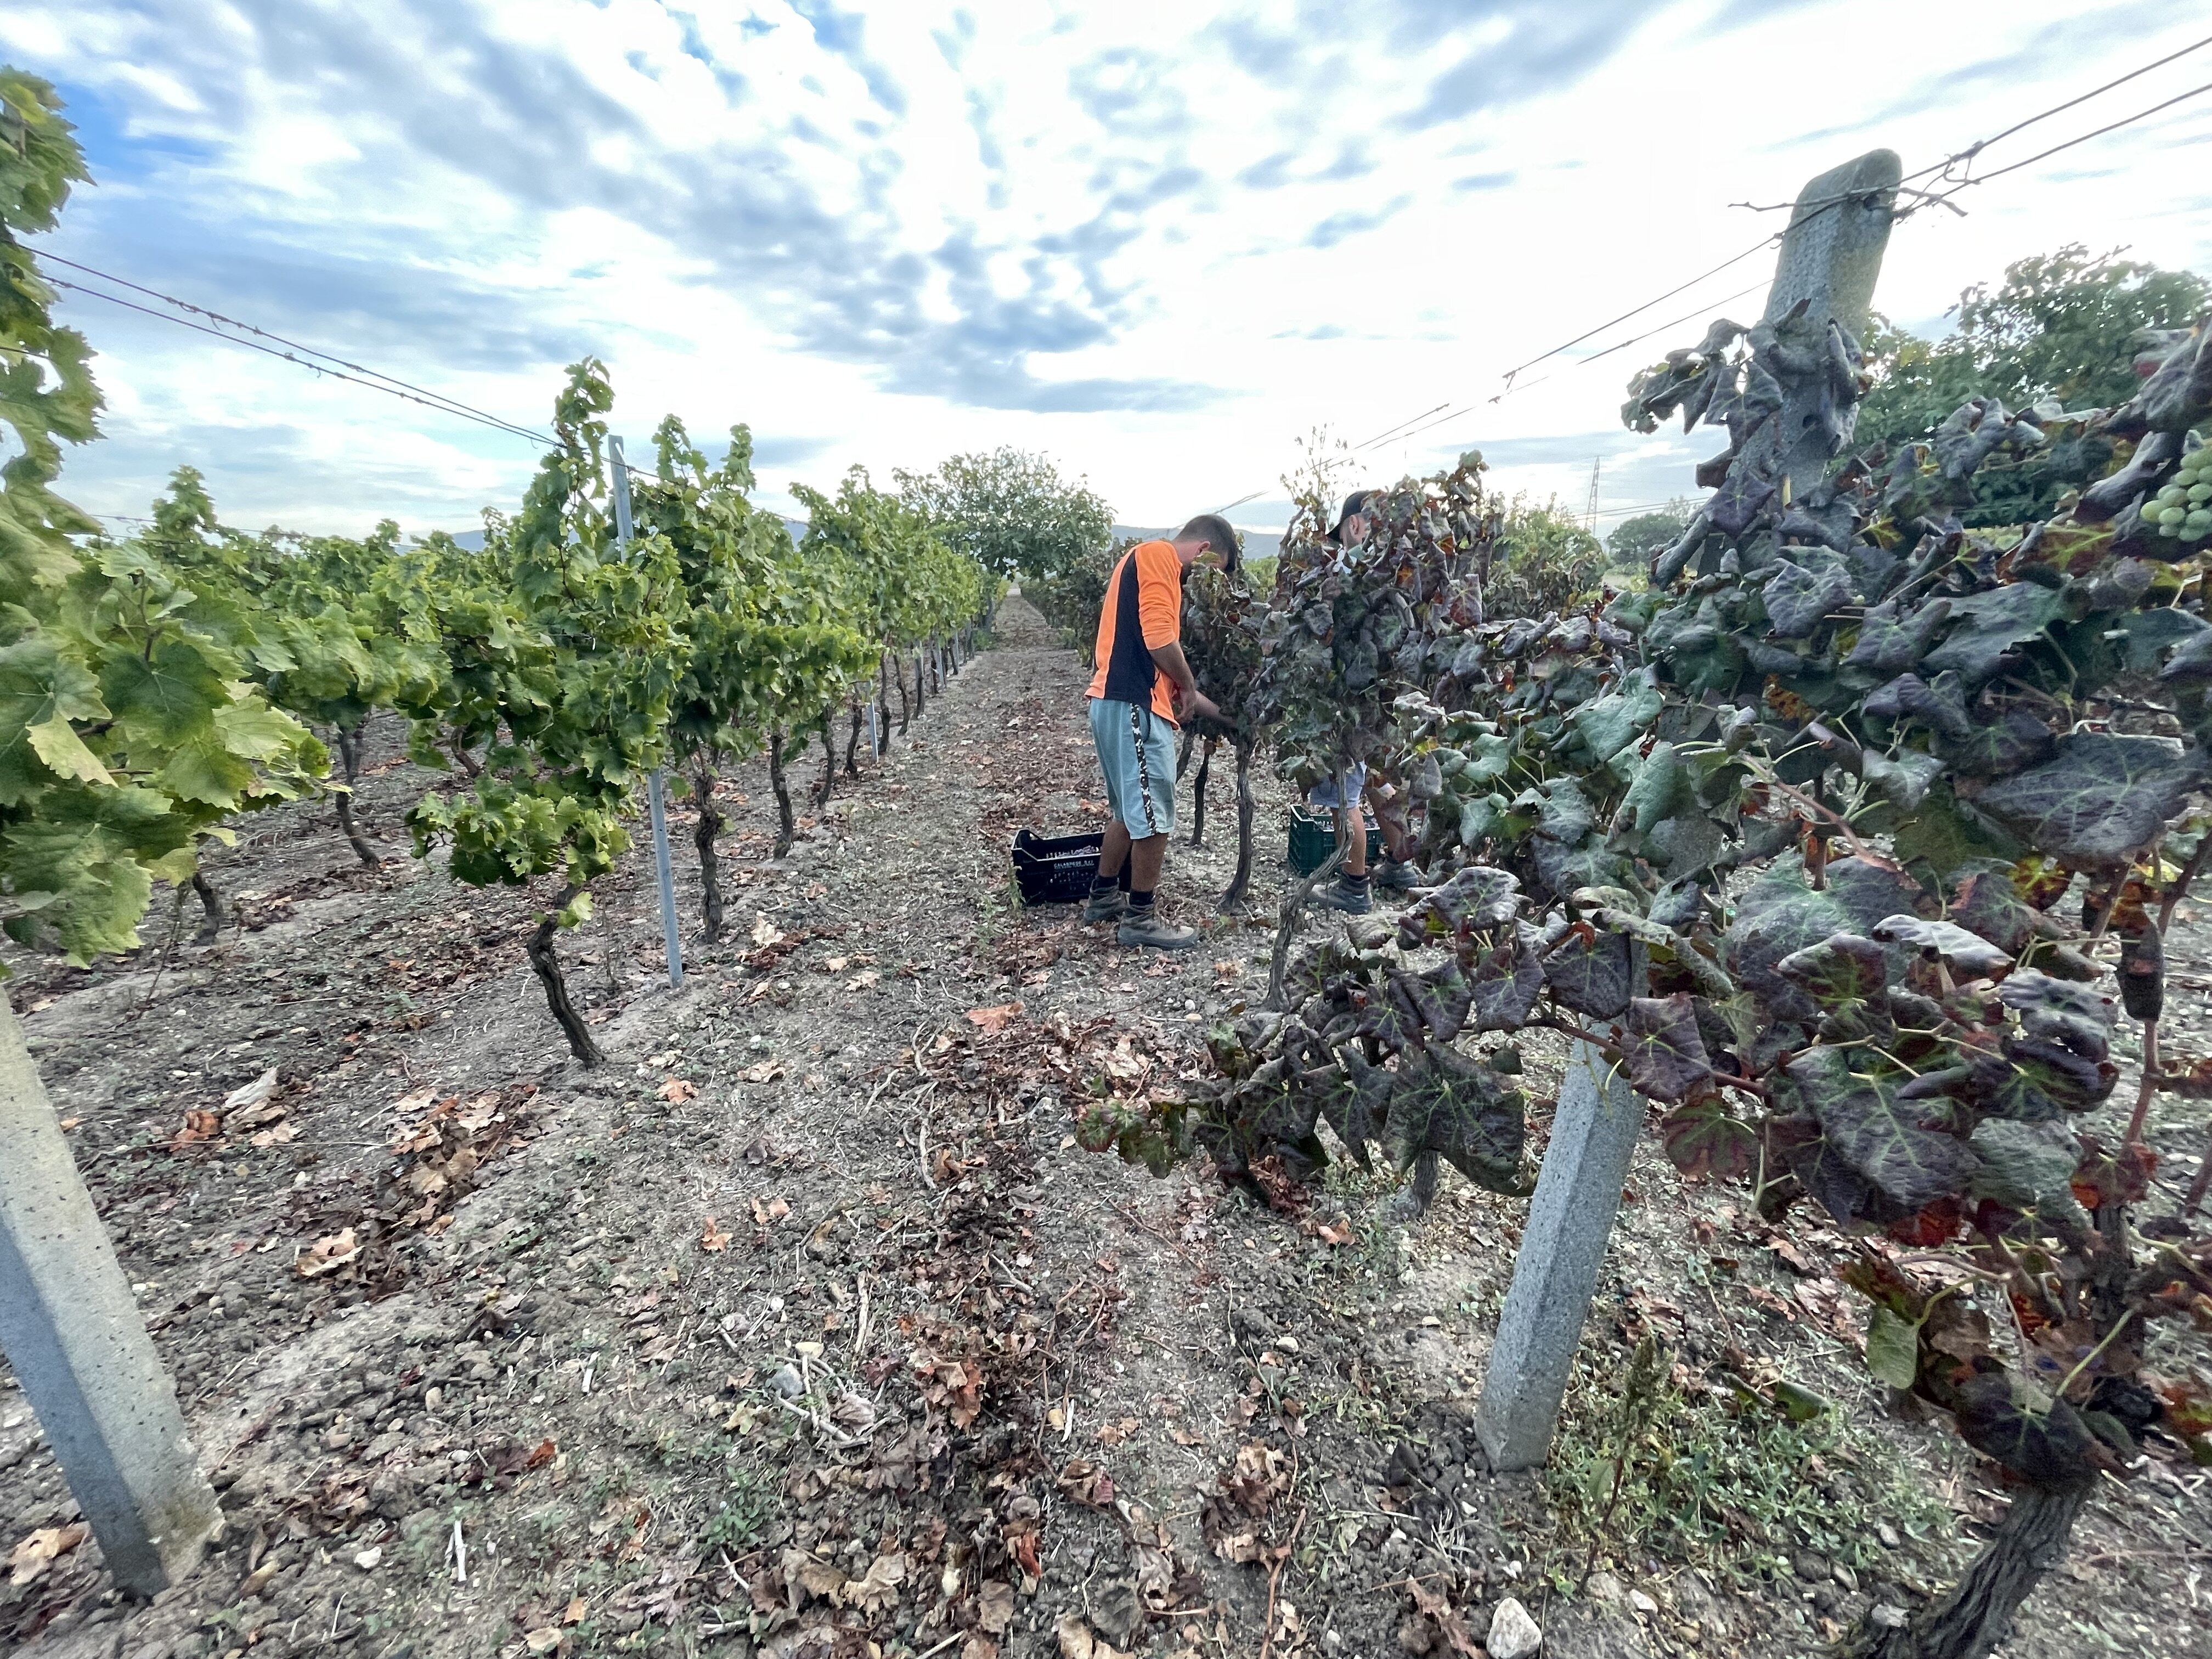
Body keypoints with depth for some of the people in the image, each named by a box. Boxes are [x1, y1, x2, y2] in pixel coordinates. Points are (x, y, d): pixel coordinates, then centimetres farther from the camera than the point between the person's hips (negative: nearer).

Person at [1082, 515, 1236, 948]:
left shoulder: (1155, 566, 25)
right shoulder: (1156, 556, -5)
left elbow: (1160, 662, 25)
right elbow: (1159, 639, -19)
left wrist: (1220, 714, 24)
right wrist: (1188, 686, -1)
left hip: (1120, 703, 10)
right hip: (1134, 706, -10)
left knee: (1132, 810, 20)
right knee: (1155, 816, -3)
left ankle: (1105, 896, 32)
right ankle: (1140, 919, 8)